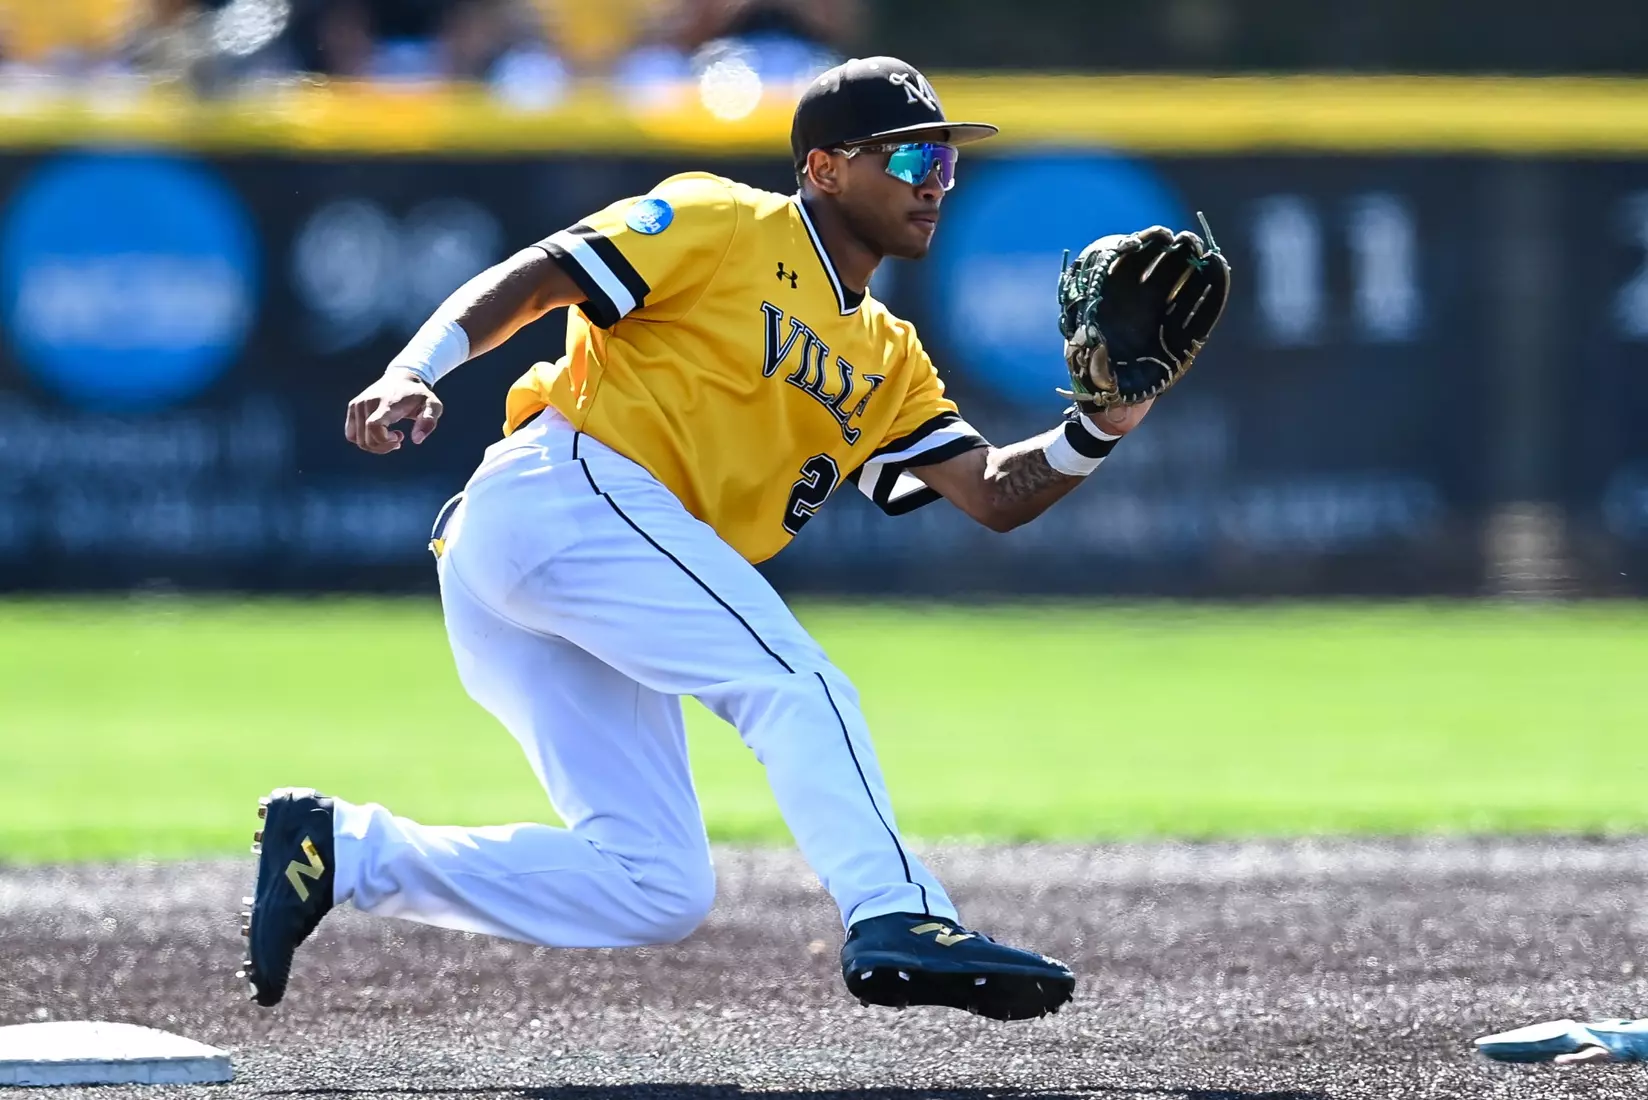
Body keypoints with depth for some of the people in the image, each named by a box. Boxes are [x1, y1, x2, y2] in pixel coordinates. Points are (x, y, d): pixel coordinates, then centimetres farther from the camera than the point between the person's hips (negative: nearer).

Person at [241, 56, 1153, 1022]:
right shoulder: (725, 226, 2)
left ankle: (338, 851, 2)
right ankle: (897, 924, -33)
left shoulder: (888, 360, 24)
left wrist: (1100, 430, -4)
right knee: (798, 684, -20)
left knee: (658, 892, 0)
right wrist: (413, 375, -22)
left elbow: (994, 494, 14)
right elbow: (523, 284, -6)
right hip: (565, 486, -9)